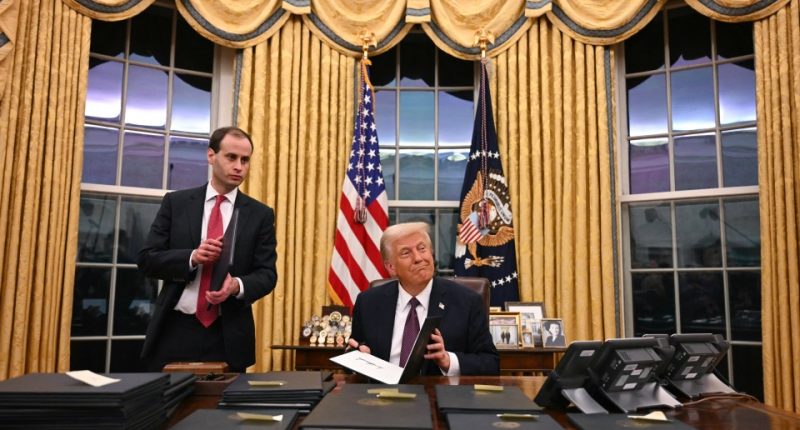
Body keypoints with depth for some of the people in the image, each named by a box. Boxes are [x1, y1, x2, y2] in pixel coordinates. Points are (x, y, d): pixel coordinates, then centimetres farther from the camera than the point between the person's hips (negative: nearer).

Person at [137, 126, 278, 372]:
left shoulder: (260, 214, 3)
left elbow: (267, 274, 0)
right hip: (174, 330, 0)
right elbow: (147, 259, 1)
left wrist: (237, 285, -21)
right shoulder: (176, 203, 4)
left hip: (228, 337, 0)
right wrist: (192, 258, -16)